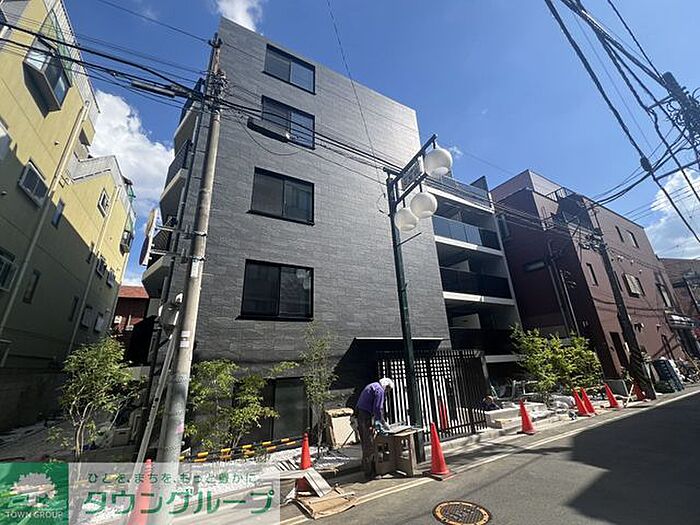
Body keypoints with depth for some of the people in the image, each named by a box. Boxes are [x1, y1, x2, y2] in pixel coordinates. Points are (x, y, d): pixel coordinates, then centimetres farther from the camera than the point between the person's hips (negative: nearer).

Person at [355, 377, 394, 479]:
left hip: (359, 415, 10)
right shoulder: (379, 390, -11)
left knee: (365, 443, 18)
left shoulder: (371, 386, 19)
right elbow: (378, 409, -17)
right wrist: (383, 423, -5)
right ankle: (369, 473, 6)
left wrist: (376, 421, 27)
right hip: (366, 417, -10)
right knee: (369, 446, -1)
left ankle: (367, 468, 29)